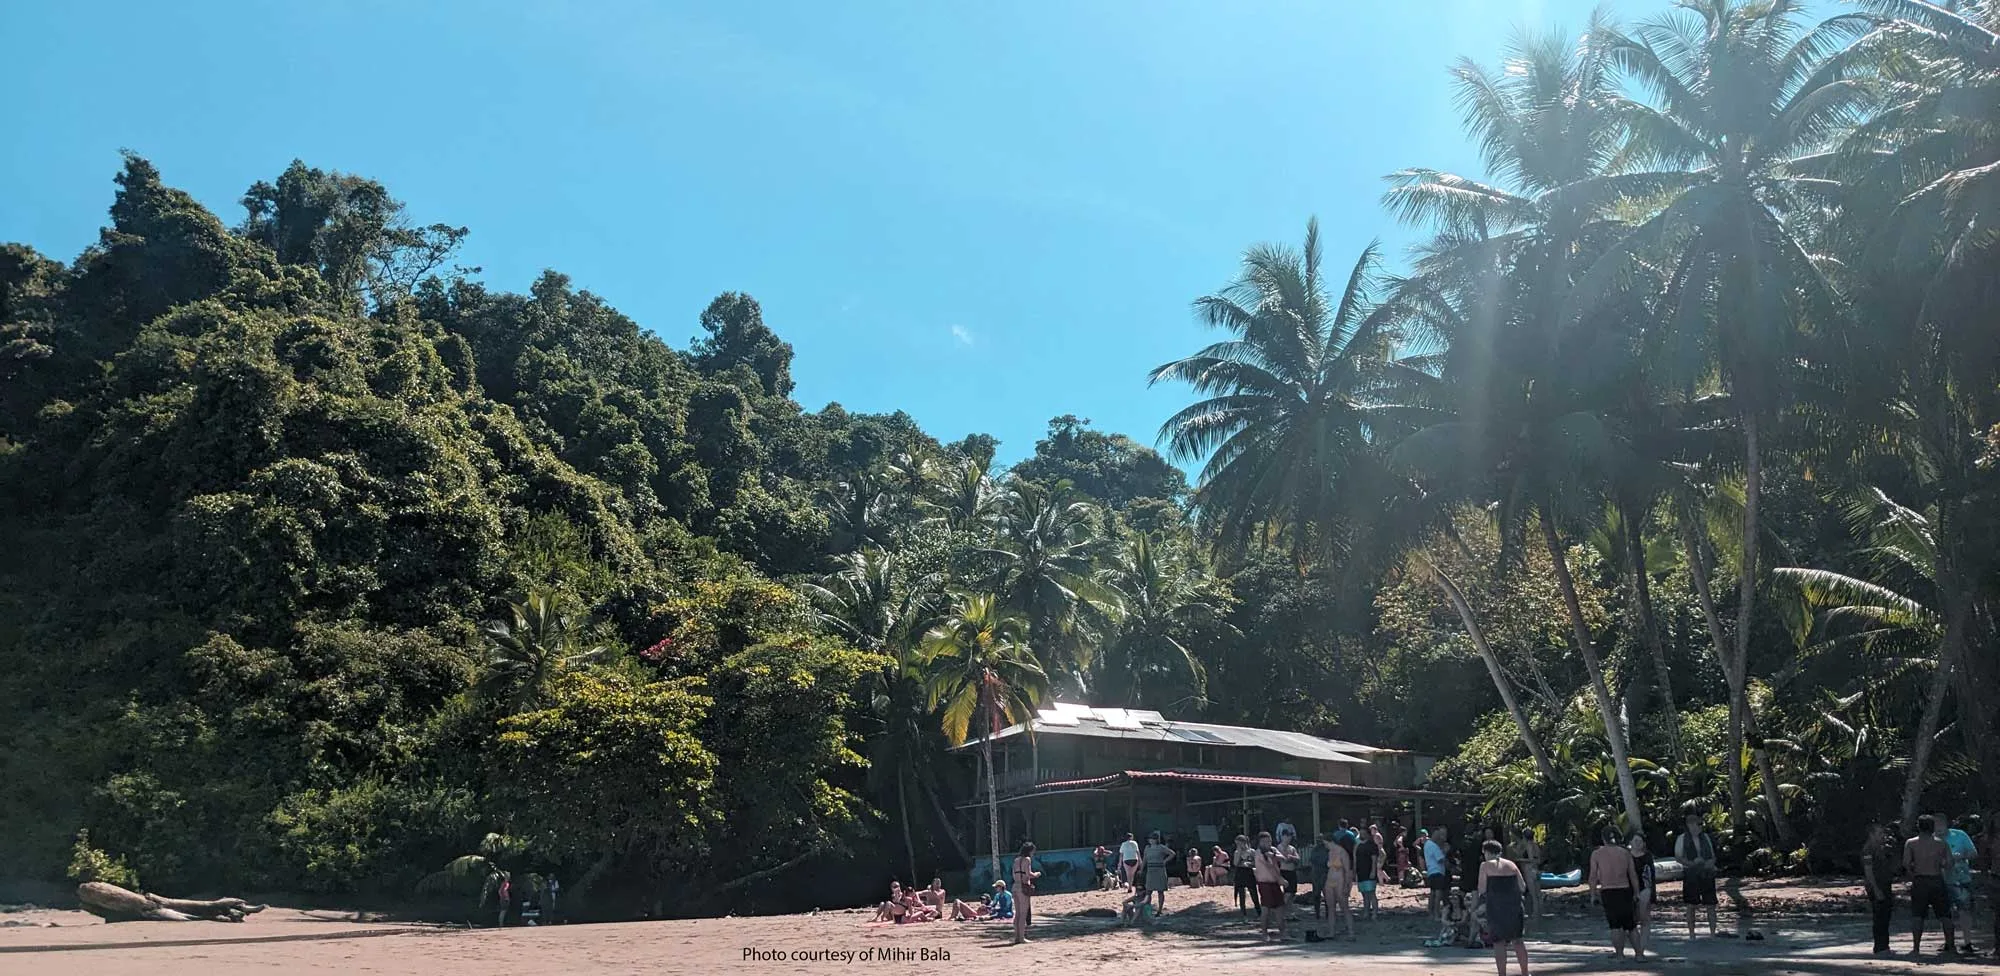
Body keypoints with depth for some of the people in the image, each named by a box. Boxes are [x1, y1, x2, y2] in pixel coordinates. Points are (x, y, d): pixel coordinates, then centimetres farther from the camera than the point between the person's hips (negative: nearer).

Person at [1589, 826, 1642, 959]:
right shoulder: (1626, 852, 5)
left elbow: (1593, 877, -2)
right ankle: (1639, 953, 14)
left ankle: (1619, 954, 1)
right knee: (1630, 924, 12)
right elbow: (1633, 876, 6)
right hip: (1625, 890, 2)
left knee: (1615, 926, 4)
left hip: (1607, 892, -1)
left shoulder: (1596, 854, 0)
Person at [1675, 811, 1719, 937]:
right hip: (1690, 875, -2)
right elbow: (1677, 857, -2)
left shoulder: (1705, 837, 10)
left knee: (1711, 905, -1)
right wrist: (1691, 863, -17)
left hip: (1707, 874, 3)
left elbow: (1713, 855, 15)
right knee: (1691, 906, 2)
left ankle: (1712, 934, 7)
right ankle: (1691, 934, 11)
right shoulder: (1682, 838, 0)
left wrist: (1711, 862, -7)